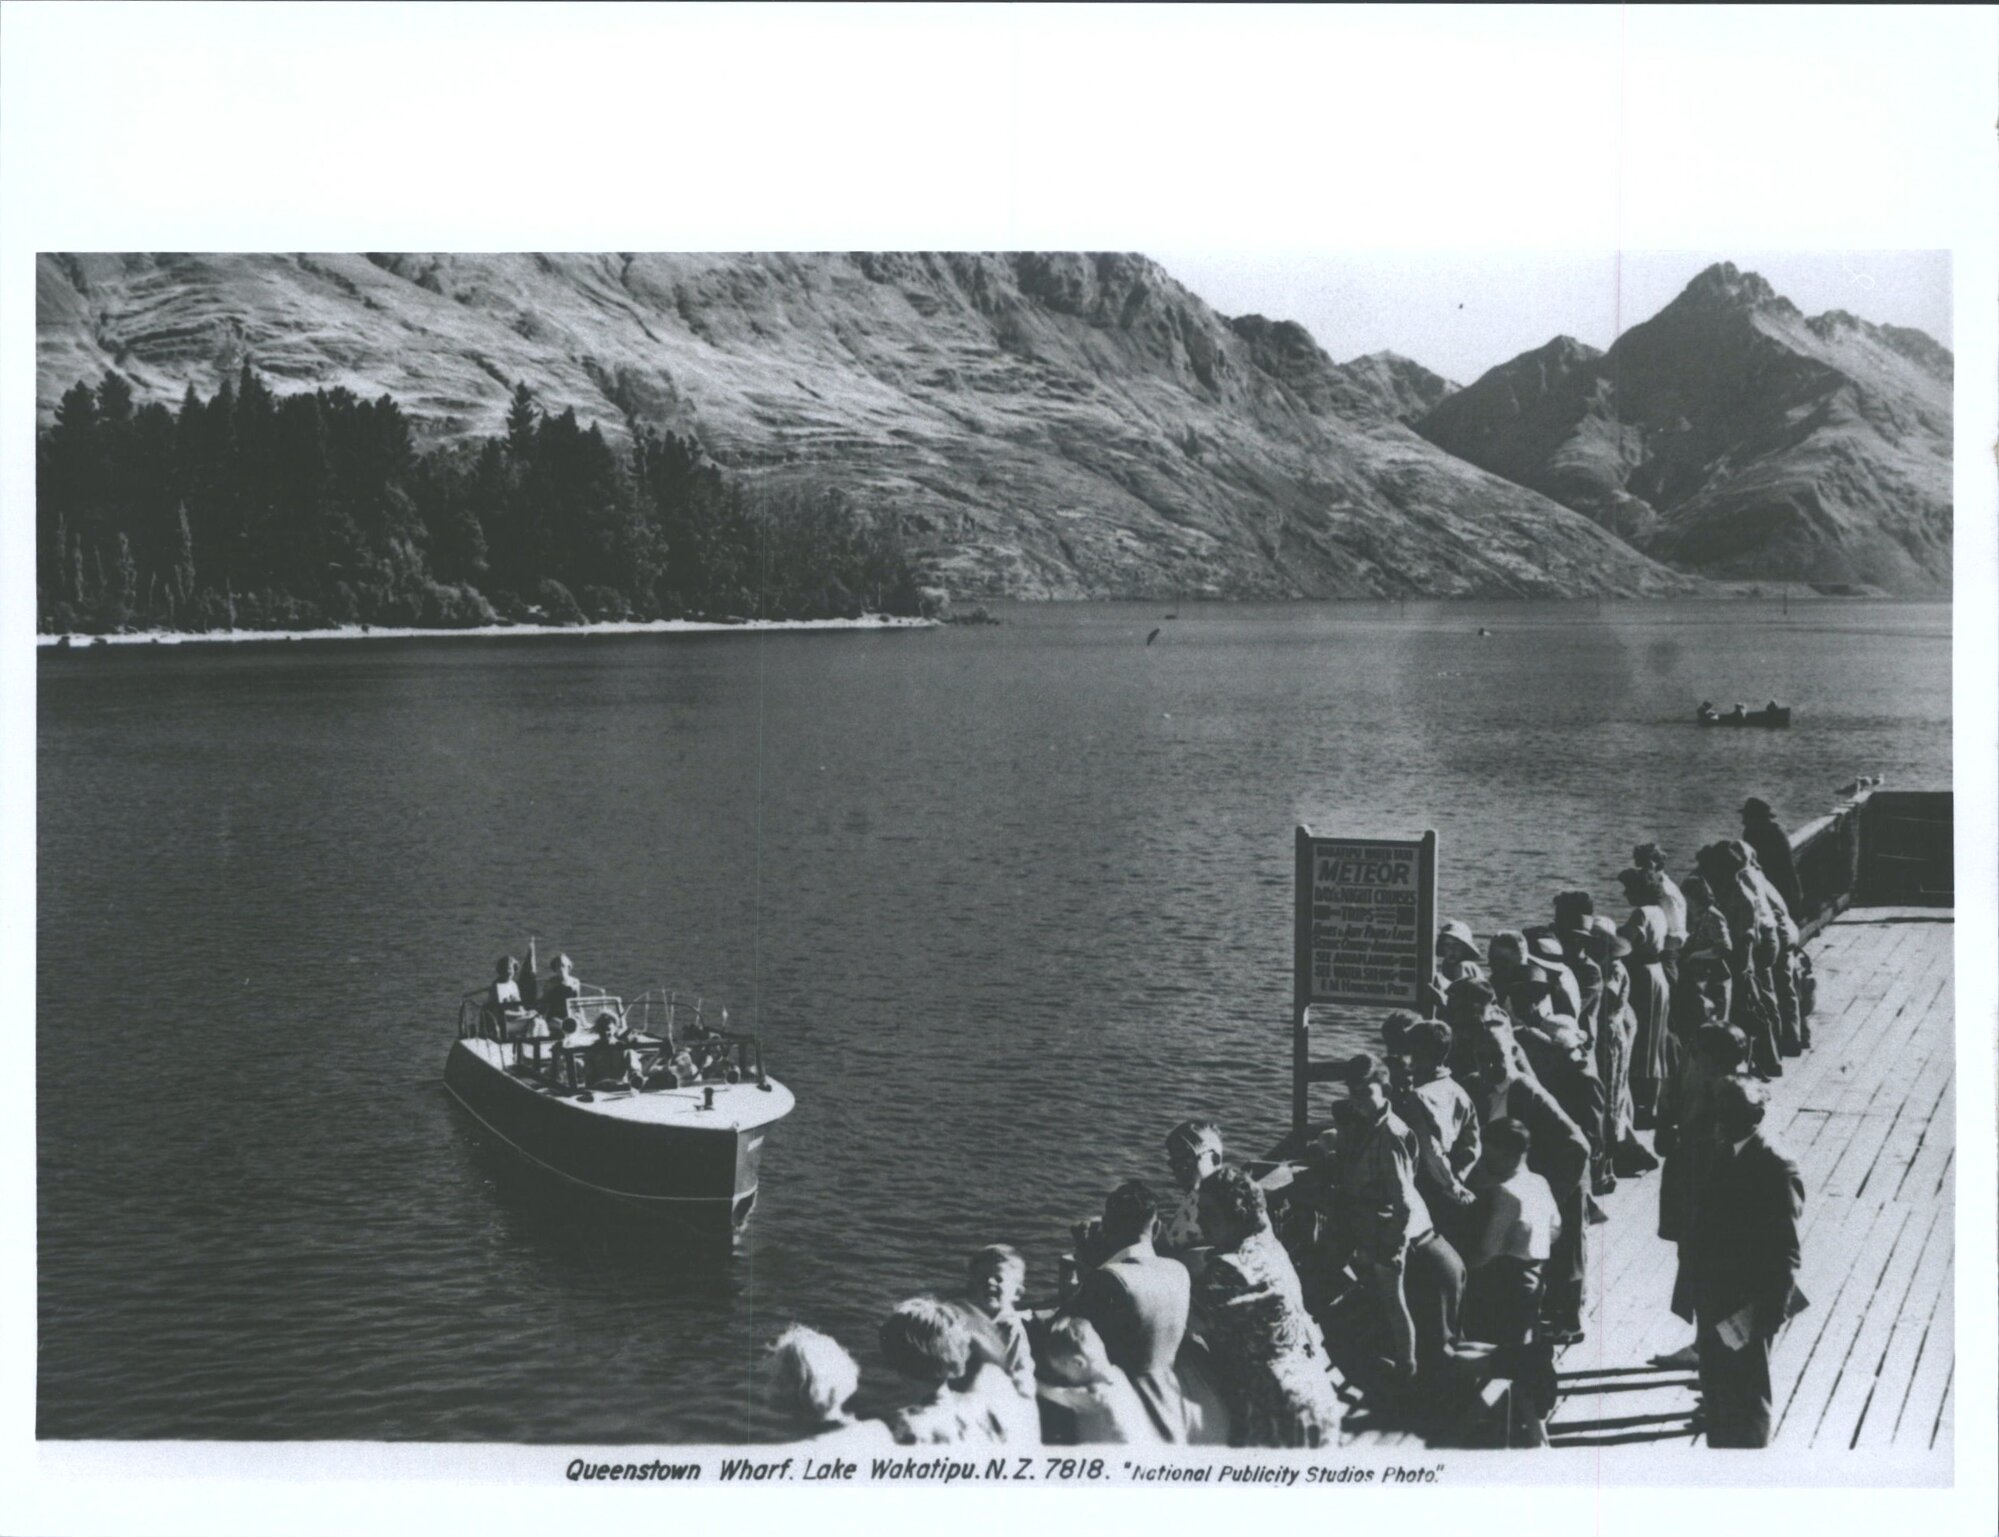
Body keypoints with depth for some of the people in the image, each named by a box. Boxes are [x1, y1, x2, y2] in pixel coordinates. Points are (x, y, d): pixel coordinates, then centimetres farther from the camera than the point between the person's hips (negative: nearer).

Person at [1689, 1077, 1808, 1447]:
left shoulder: (1776, 1172, -20)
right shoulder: (1726, 1157, 4)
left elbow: (1786, 1254, -19)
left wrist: (1770, 1314, -20)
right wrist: (1702, 1299, 11)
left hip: (1747, 1314, -8)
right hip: (1716, 1306, 8)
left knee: (1747, 1403, 7)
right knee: (1716, 1398, 19)